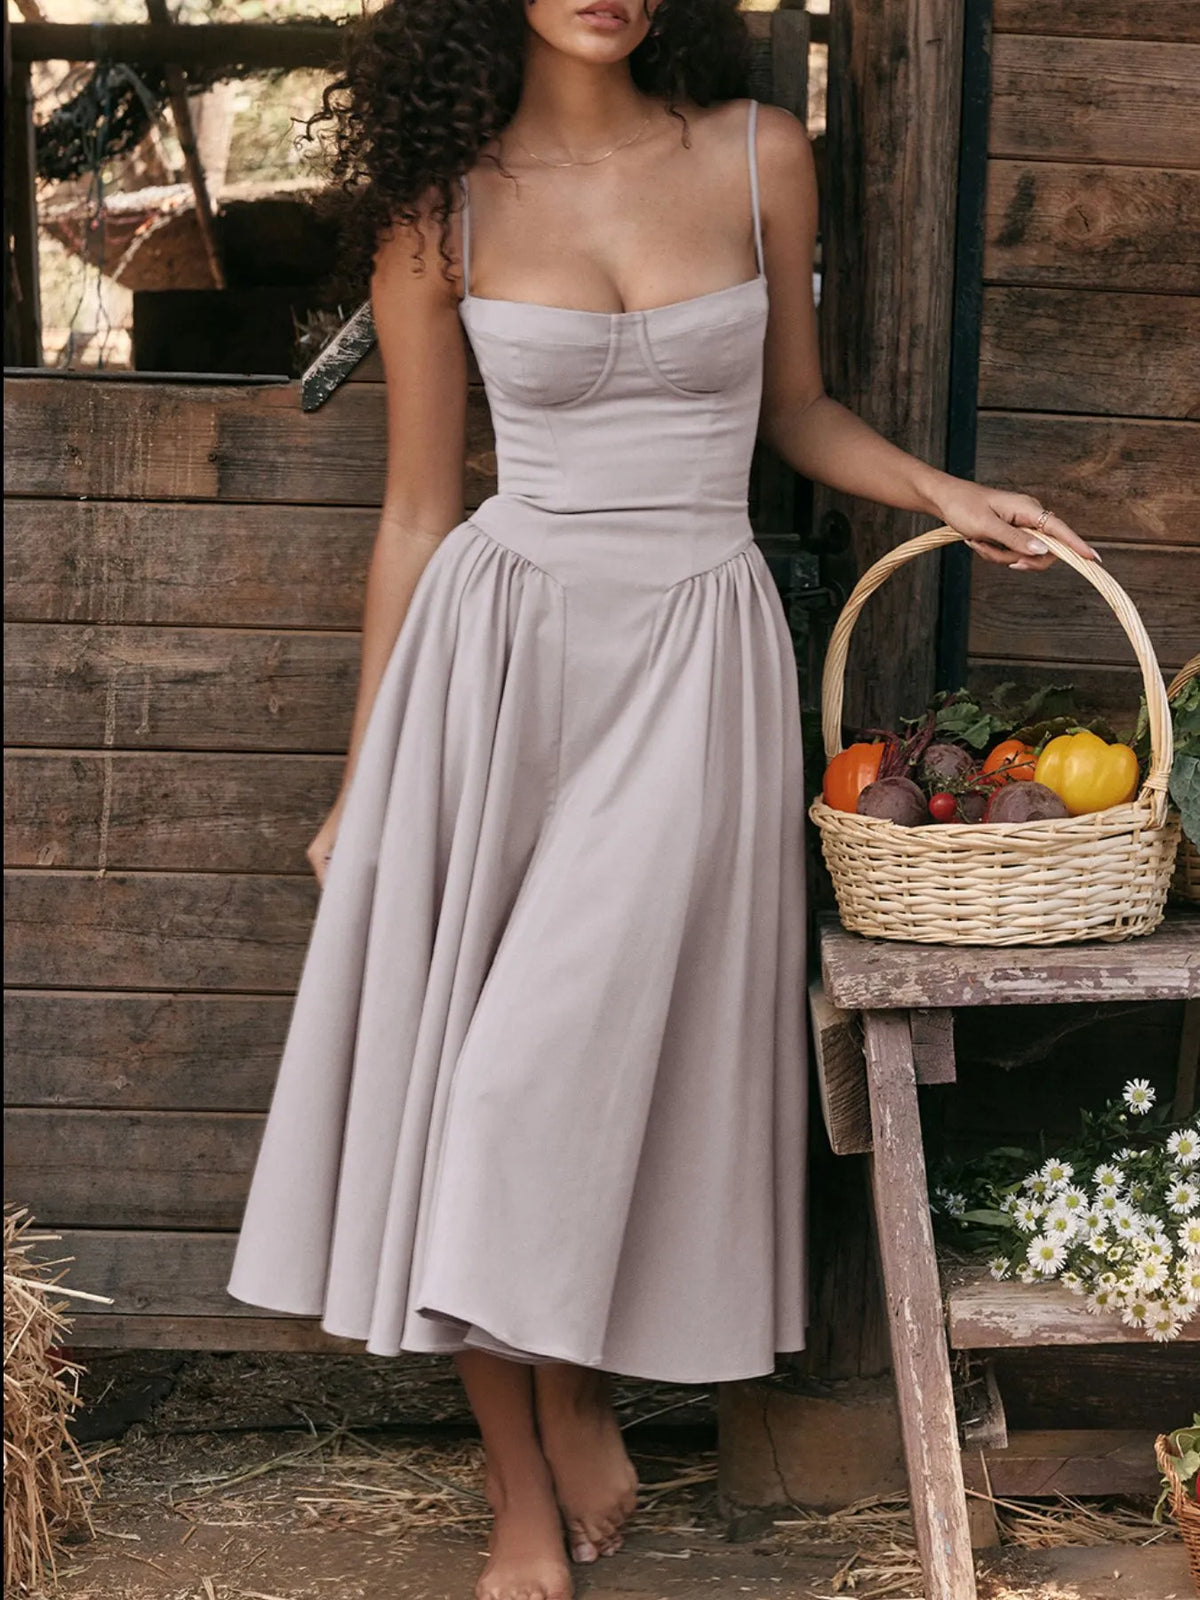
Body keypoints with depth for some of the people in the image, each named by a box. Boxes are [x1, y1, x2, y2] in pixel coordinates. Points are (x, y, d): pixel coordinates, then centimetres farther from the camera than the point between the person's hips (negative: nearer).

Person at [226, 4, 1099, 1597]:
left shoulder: (761, 157, 2)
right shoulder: (441, 205, 0)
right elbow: (418, 514, 5)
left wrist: (943, 493, -1)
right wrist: (365, 780, 7)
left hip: (698, 648, 0)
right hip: (496, 645, 1)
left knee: (563, 1056, -7)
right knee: (458, 1062, 0)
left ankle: (570, 1421, 16)